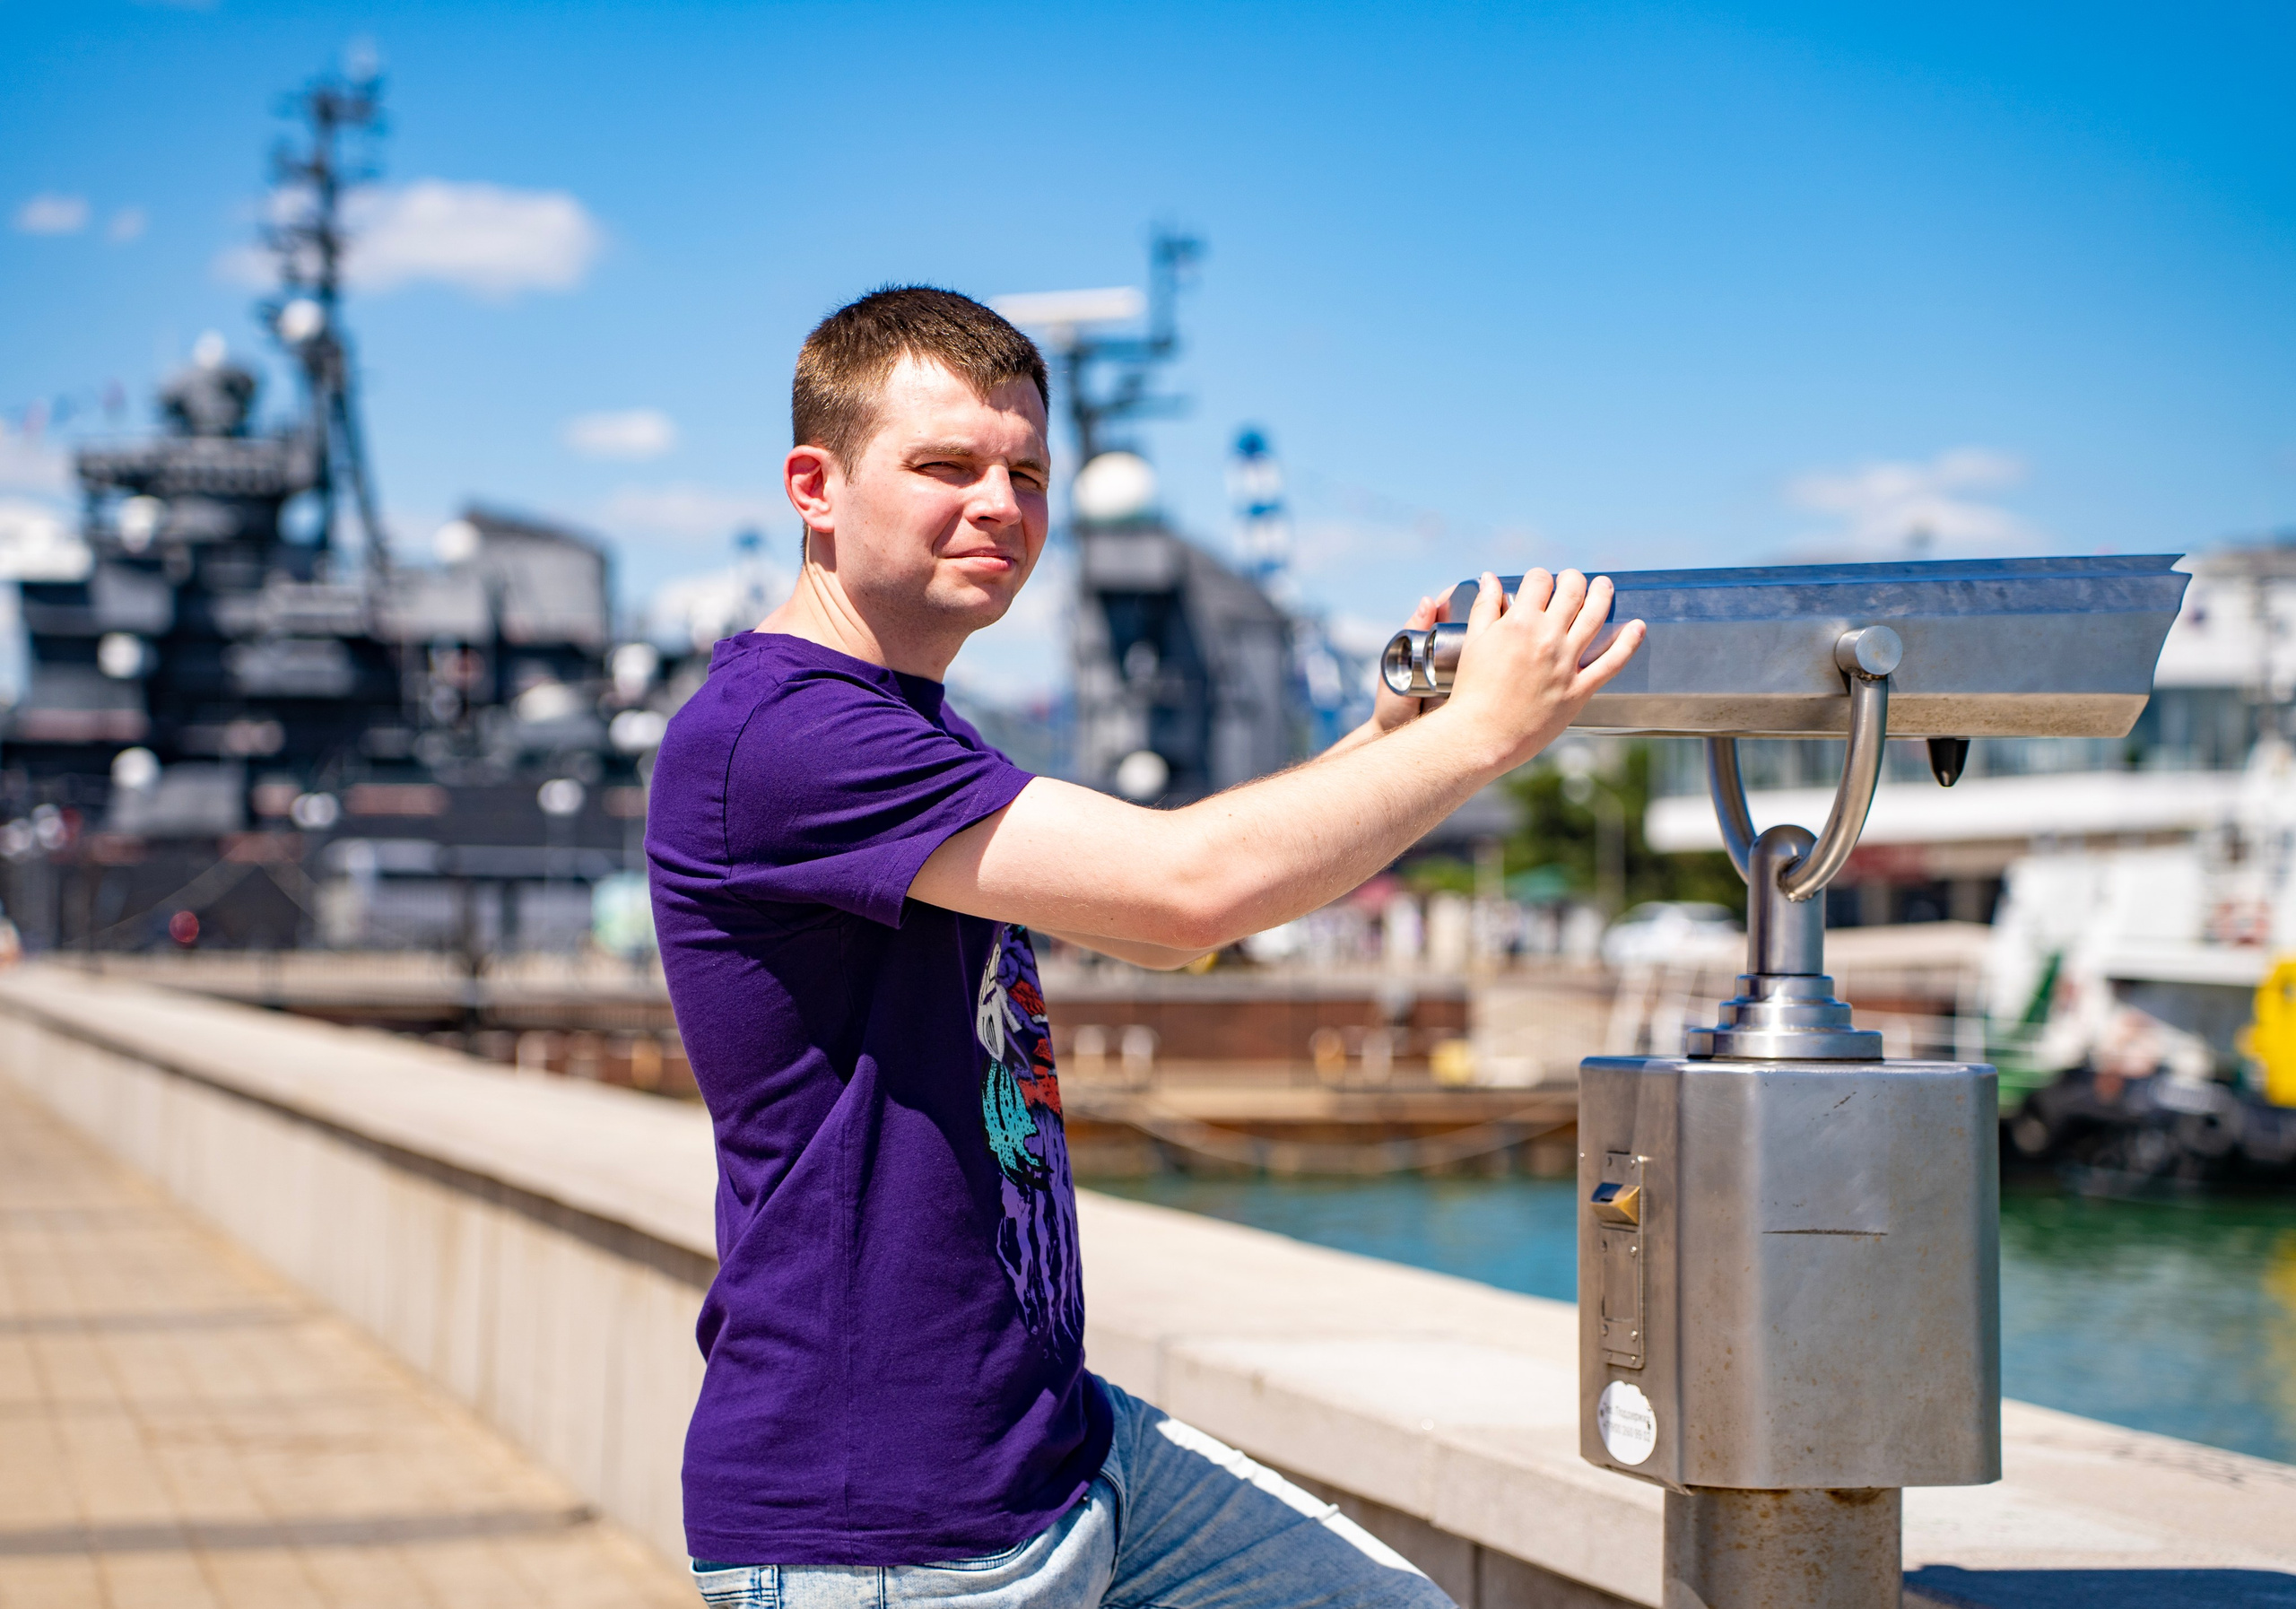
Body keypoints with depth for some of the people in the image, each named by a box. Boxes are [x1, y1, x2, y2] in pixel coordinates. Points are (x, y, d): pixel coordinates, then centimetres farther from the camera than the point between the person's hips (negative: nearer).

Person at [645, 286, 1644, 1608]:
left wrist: (1387, 741, 7)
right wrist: (1484, 729, -14)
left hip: (1064, 1442, 9)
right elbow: (1187, 886, -26)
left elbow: (1156, 934, 19)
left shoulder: (919, 742, 14)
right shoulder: (770, 734, -19)